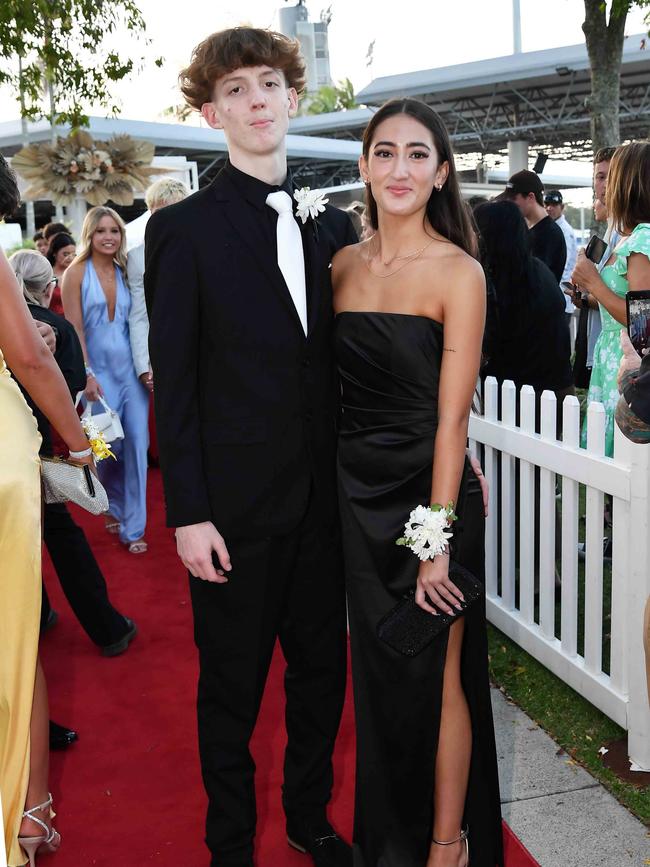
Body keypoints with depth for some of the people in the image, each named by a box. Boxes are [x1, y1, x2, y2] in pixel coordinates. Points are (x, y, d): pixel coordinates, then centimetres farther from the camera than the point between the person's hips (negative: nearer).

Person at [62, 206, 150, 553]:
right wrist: (87, 375, -13)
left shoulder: (125, 272, 9)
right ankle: (115, 505, 32)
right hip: (99, 368, -3)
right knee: (109, 443, 1)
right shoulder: (76, 272, -2)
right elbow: (74, 328, -7)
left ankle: (133, 526, 9)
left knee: (136, 444, 0)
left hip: (131, 367, 3)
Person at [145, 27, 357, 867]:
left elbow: (344, 360, 9)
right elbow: (173, 382, -9)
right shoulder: (183, 228, -6)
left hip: (323, 496, 5)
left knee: (322, 669, 17)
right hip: (236, 505, -4)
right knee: (232, 686, 11)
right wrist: (188, 514, -12)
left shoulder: (332, 224, 8)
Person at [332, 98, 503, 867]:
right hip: (355, 492, 5)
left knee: (436, 679, 8)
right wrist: (334, 488, 3)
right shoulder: (343, 265, 5)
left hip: (425, 491, -5)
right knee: (378, 667, 19)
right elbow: (333, 387, 11)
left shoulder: (458, 272, -11)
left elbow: (452, 419, -14)